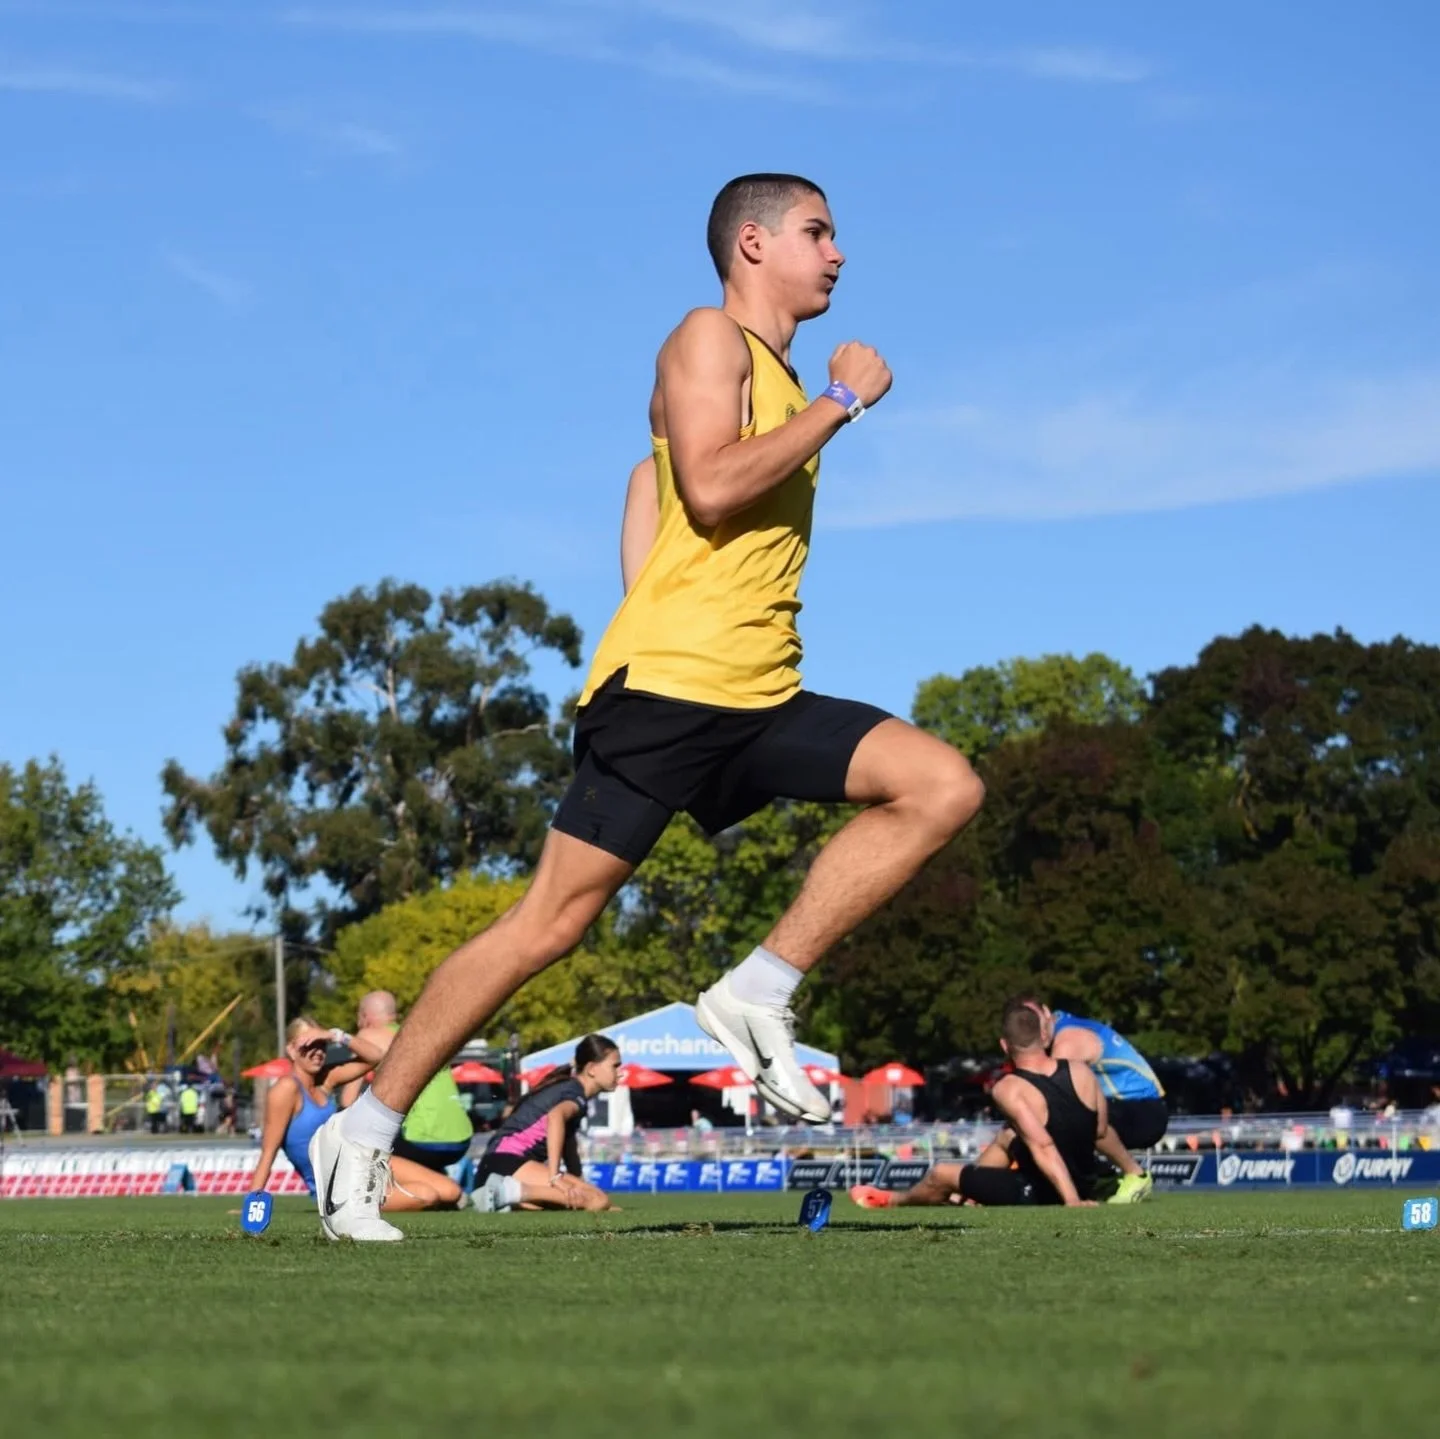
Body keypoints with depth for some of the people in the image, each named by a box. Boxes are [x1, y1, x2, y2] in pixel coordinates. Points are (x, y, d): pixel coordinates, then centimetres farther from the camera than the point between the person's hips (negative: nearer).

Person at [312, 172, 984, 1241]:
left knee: (944, 786, -8)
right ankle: (365, 1133, 1)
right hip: (665, 687, -8)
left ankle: (758, 996, -7)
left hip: (763, 697, 8)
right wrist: (843, 402, -13)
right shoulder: (710, 338, -3)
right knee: (554, 921, -9)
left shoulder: (780, 377, 22)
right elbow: (710, 487, -20)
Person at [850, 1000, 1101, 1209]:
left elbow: (1043, 1147, -33)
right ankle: (964, 1195, 54)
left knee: (941, 1174, 17)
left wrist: (1071, 1201, -35)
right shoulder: (1081, 1071, -6)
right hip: (1085, 1184, 6)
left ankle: (894, 1200, 49)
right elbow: (1099, 1130, 6)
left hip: (1037, 1194, -6)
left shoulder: (1009, 1090, -22)